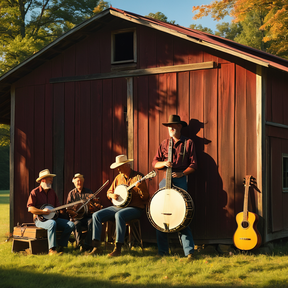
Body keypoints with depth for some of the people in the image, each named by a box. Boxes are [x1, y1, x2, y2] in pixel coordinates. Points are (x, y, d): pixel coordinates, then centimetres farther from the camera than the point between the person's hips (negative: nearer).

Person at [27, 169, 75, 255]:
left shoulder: (52, 192, 18)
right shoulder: (35, 192, -2)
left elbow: (58, 206, 18)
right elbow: (30, 209, -10)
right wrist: (43, 211, -18)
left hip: (53, 217, 6)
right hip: (40, 219, -6)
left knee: (70, 224, -16)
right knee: (52, 223, -40)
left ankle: (61, 246, -11)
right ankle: (51, 250, -38)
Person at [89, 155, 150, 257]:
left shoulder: (138, 177, -5)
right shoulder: (118, 177, 14)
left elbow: (146, 198, -11)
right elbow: (109, 192, 22)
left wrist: (139, 188, -29)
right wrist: (112, 195, -2)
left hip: (134, 208, -7)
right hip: (118, 206, 7)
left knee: (119, 215, -39)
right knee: (96, 215, -11)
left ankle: (118, 249, -35)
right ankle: (96, 247, -13)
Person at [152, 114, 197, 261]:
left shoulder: (188, 143, 6)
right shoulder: (164, 144, 16)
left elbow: (193, 164, 2)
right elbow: (155, 163, 13)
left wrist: (182, 173, -12)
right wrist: (164, 163, -8)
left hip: (180, 180, -4)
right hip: (165, 180, 4)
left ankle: (189, 251, -8)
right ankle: (162, 251, 8)